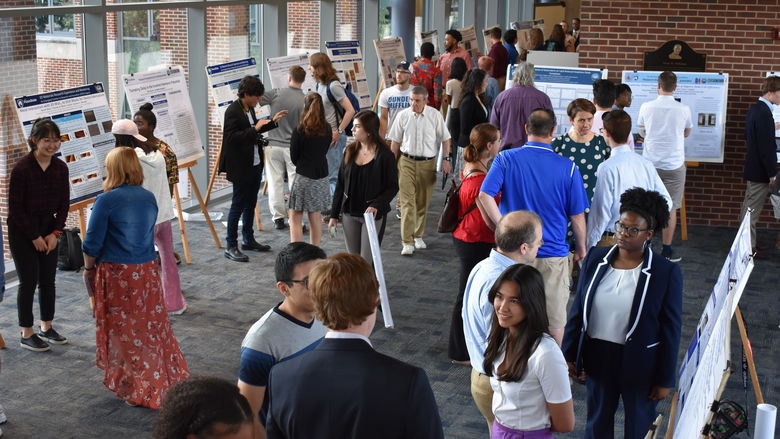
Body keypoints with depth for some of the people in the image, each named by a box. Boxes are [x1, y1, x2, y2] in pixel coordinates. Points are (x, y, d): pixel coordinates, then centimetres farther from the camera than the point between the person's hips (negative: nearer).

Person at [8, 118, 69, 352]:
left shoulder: (60, 168, -2)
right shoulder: (22, 168, -17)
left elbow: (64, 203, 5)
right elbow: (15, 207, -14)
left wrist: (55, 233, -4)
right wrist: (34, 237, -11)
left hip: (49, 229, 5)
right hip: (22, 230, -5)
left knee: (48, 280, 10)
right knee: (29, 281, -1)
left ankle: (46, 328, 24)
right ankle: (26, 334, 9)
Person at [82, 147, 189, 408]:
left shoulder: (106, 201, -14)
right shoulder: (149, 198, 4)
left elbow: (92, 244, -11)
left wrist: (88, 269, 5)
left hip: (117, 275, -5)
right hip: (147, 272, 6)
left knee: (124, 333, 6)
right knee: (153, 327, 15)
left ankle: (136, 388, 13)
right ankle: (167, 379, 24)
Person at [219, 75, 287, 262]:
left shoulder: (249, 108, 9)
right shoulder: (233, 111, -17)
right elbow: (232, 138, -24)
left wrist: (272, 121, 16)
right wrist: (255, 129, -26)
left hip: (254, 165, 9)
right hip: (240, 167, -9)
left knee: (250, 204, 18)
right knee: (238, 205, -3)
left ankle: (249, 240, 30)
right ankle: (231, 247, 3)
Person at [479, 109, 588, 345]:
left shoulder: (506, 159, -7)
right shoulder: (568, 168, -7)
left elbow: (484, 196, -18)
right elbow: (577, 216, -2)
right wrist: (581, 247, 13)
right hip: (553, 254, -1)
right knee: (554, 317, 13)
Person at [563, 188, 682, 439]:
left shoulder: (667, 273, -14)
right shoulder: (596, 259, -3)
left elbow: (670, 331, -10)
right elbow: (577, 310, 4)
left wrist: (665, 380, -8)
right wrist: (569, 355, 4)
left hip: (640, 364, -3)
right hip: (597, 357, 3)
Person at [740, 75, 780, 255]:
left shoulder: (754, 109, 8)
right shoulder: (764, 112, -23)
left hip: (752, 167, 10)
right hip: (761, 172, -10)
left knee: (749, 207, 19)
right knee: (753, 210, -1)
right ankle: (749, 246, 7)